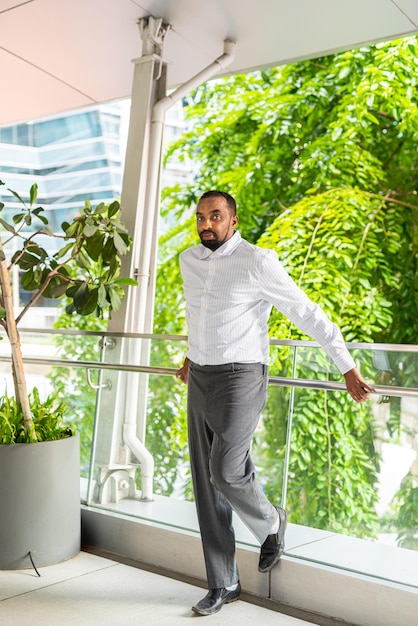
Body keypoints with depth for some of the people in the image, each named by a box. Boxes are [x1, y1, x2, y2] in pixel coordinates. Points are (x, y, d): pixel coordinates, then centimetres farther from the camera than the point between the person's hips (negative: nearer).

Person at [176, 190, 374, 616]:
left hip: (240, 378, -6)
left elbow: (309, 315, -10)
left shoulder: (258, 262, -12)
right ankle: (222, 584, 19)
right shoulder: (189, 260, 8)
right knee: (206, 484, 6)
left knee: (225, 472, -16)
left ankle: (270, 522, 20)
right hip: (200, 380, 6)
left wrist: (349, 370, -10)